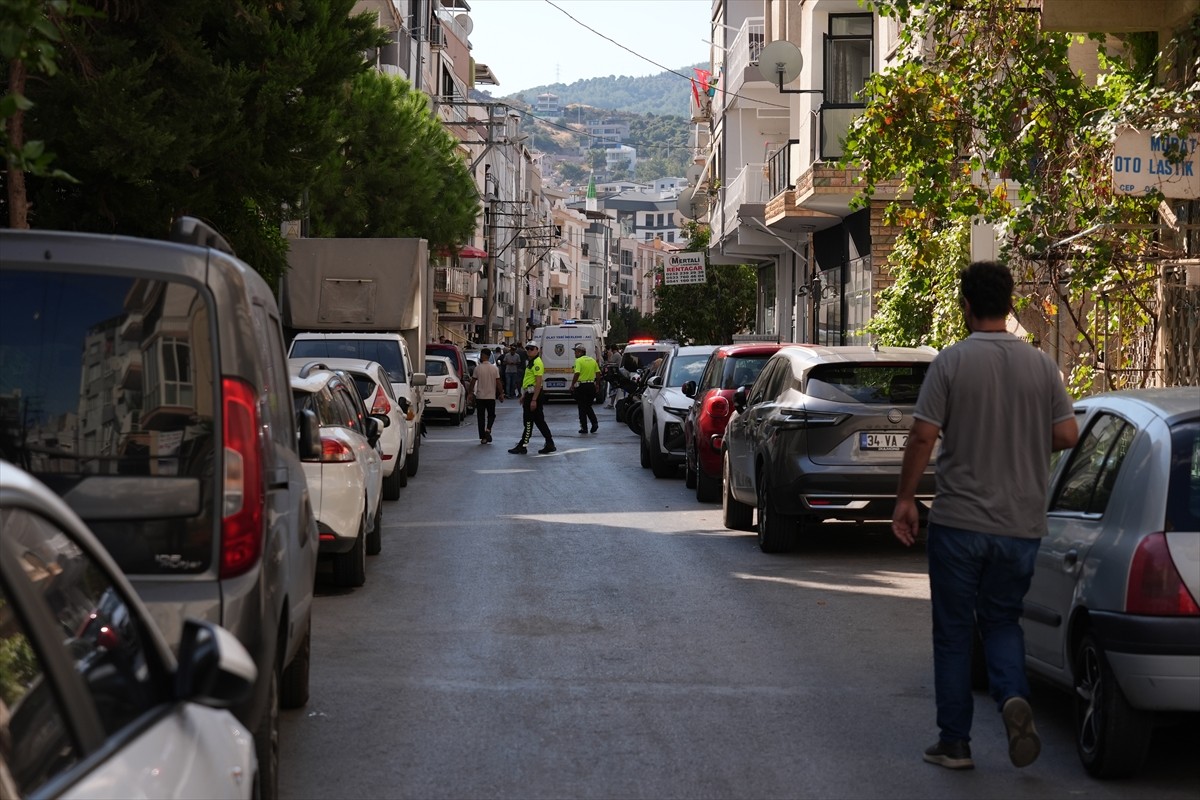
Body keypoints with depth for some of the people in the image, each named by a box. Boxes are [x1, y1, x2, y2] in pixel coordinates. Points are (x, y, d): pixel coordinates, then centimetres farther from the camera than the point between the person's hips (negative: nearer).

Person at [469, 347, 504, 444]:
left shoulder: (478, 368, -8)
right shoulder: (494, 368, -4)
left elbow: (473, 381, -3)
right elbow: (498, 382, -3)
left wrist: (471, 392, 9)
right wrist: (501, 394, 6)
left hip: (480, 396, -1)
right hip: (491, 396, 1)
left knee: (480, 417, 6)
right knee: (491, 415, 15)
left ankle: (483, 437, 4)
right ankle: (488, 429, -12)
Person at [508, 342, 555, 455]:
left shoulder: (537, 363, -15)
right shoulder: (531, 362, 17)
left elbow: (538, 382, -21)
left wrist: (534, 400, -24)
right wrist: (524, 396, 24)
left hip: (533, 394, -11)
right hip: (530, 394, 11)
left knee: (528, 421, -5)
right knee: (539, 421, 11)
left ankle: (522, 446, -1)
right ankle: (549, 444, 13)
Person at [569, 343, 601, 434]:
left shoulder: (579, 361, -11)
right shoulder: (592, 360, 9)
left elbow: (577, 374, -21)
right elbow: (598, 374, 9)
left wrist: (572, 385, -13)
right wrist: (596, 384, 19)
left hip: (581, 386, -6)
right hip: (591, 385, 6)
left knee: (582, 407, 3)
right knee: (588, 406, 19)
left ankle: (584, 427, 4)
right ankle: (594, 423, 2)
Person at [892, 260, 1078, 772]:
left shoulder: (952, 362, -10)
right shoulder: (1040, 365, 1)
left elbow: (923, 436, -13)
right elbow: (1067, 434, 0)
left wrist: (905, 499, -2)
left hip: (959, 522, -3)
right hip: (1021, 524, 3)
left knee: (953, 633, 9)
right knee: (1001, 620, 18)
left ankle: (954, 743, 12)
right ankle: (1013, 697, -9)